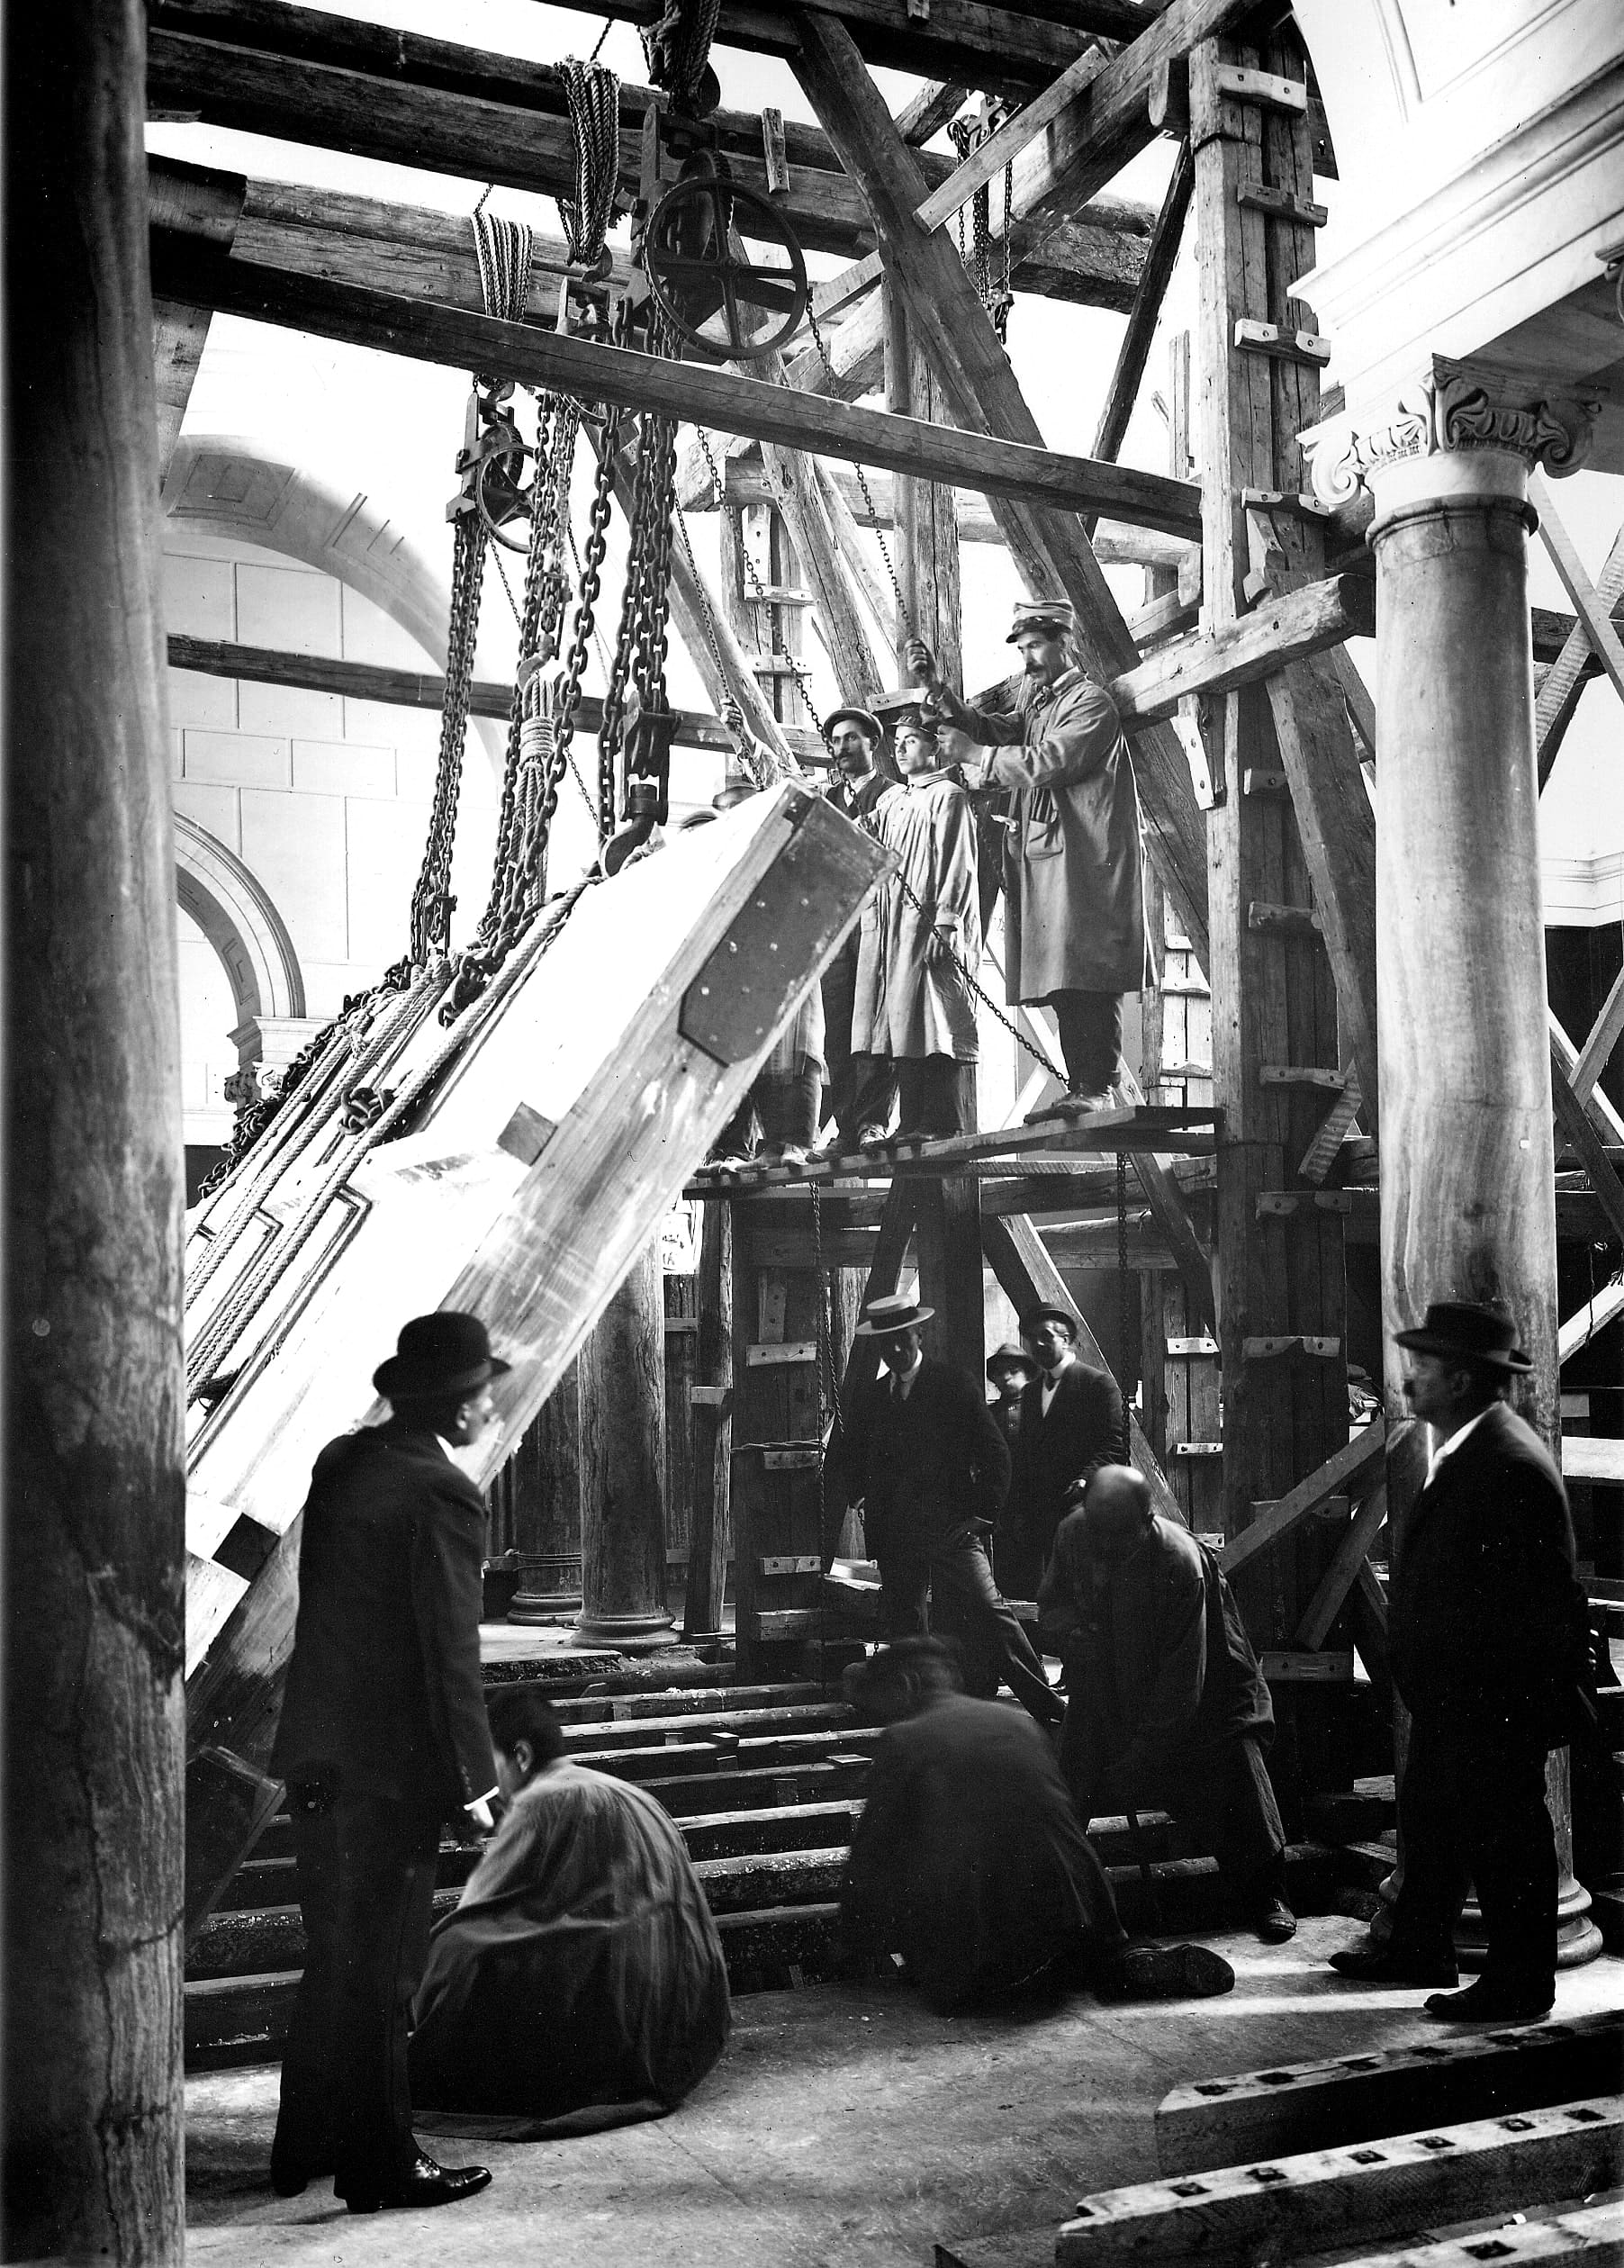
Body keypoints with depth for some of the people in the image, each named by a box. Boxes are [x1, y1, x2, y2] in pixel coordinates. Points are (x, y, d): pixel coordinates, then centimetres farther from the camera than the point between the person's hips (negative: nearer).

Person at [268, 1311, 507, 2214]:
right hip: (392, 1766, -8)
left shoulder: (343, 1461, 6)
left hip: (321, 1753, 8)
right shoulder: (442, 1496, -20)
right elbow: (451, 1655, -20)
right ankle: (380, 2164, 16)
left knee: (335, 1960, 20)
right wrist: (473, 1781, -13)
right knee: (381, 1971, 4)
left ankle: (306, 2146, 32)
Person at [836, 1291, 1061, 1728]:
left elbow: (995, 1455, 0)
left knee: (988, 1610, -15)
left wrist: (982, 1513, -5)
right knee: (905, 1629, 5)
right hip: (894, 1536, 5)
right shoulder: (867, 1402, 14)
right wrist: (866, 1506, 13)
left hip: (951, 1526, -5)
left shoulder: (954, 1385, 1)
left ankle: (1046, 1706, -13)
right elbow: (851, 1464, 28)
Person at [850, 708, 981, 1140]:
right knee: (904, 1029, 4)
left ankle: (949, 1128, -10)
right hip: (889, 929, 8)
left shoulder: (949, 796, -1)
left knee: (937, 1029, -10)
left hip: (929, 928, -7)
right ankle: (914, 1125, 5)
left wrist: (944, 925, -17)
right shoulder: (890, 802, 22)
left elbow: (958, 866, -9)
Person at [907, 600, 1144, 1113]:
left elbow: (1049, 761, -15)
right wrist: (937, 691, -1)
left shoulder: (1091, 702, -4)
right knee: (1062, 984, 5)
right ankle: (1081, 1087, 7)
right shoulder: (1035, 704, 24)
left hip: (1085, 859, -8)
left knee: (1087, 978, -12)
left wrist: (976, 754, -9)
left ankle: (1100, 1086, -13)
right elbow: (991, 729, 12)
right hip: (1042, 859, 8)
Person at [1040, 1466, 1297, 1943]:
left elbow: (1181, 1684, -29)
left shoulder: (1181, 1563, -33)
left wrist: (1138, 1760, -29)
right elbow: (1051, 1604, 1)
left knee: (1234, 1771, -11)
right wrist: (1074, 1628, -23)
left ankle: (1265, 1898, 9)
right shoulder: (1073, 1533, -18)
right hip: (1106, 1683, 4)